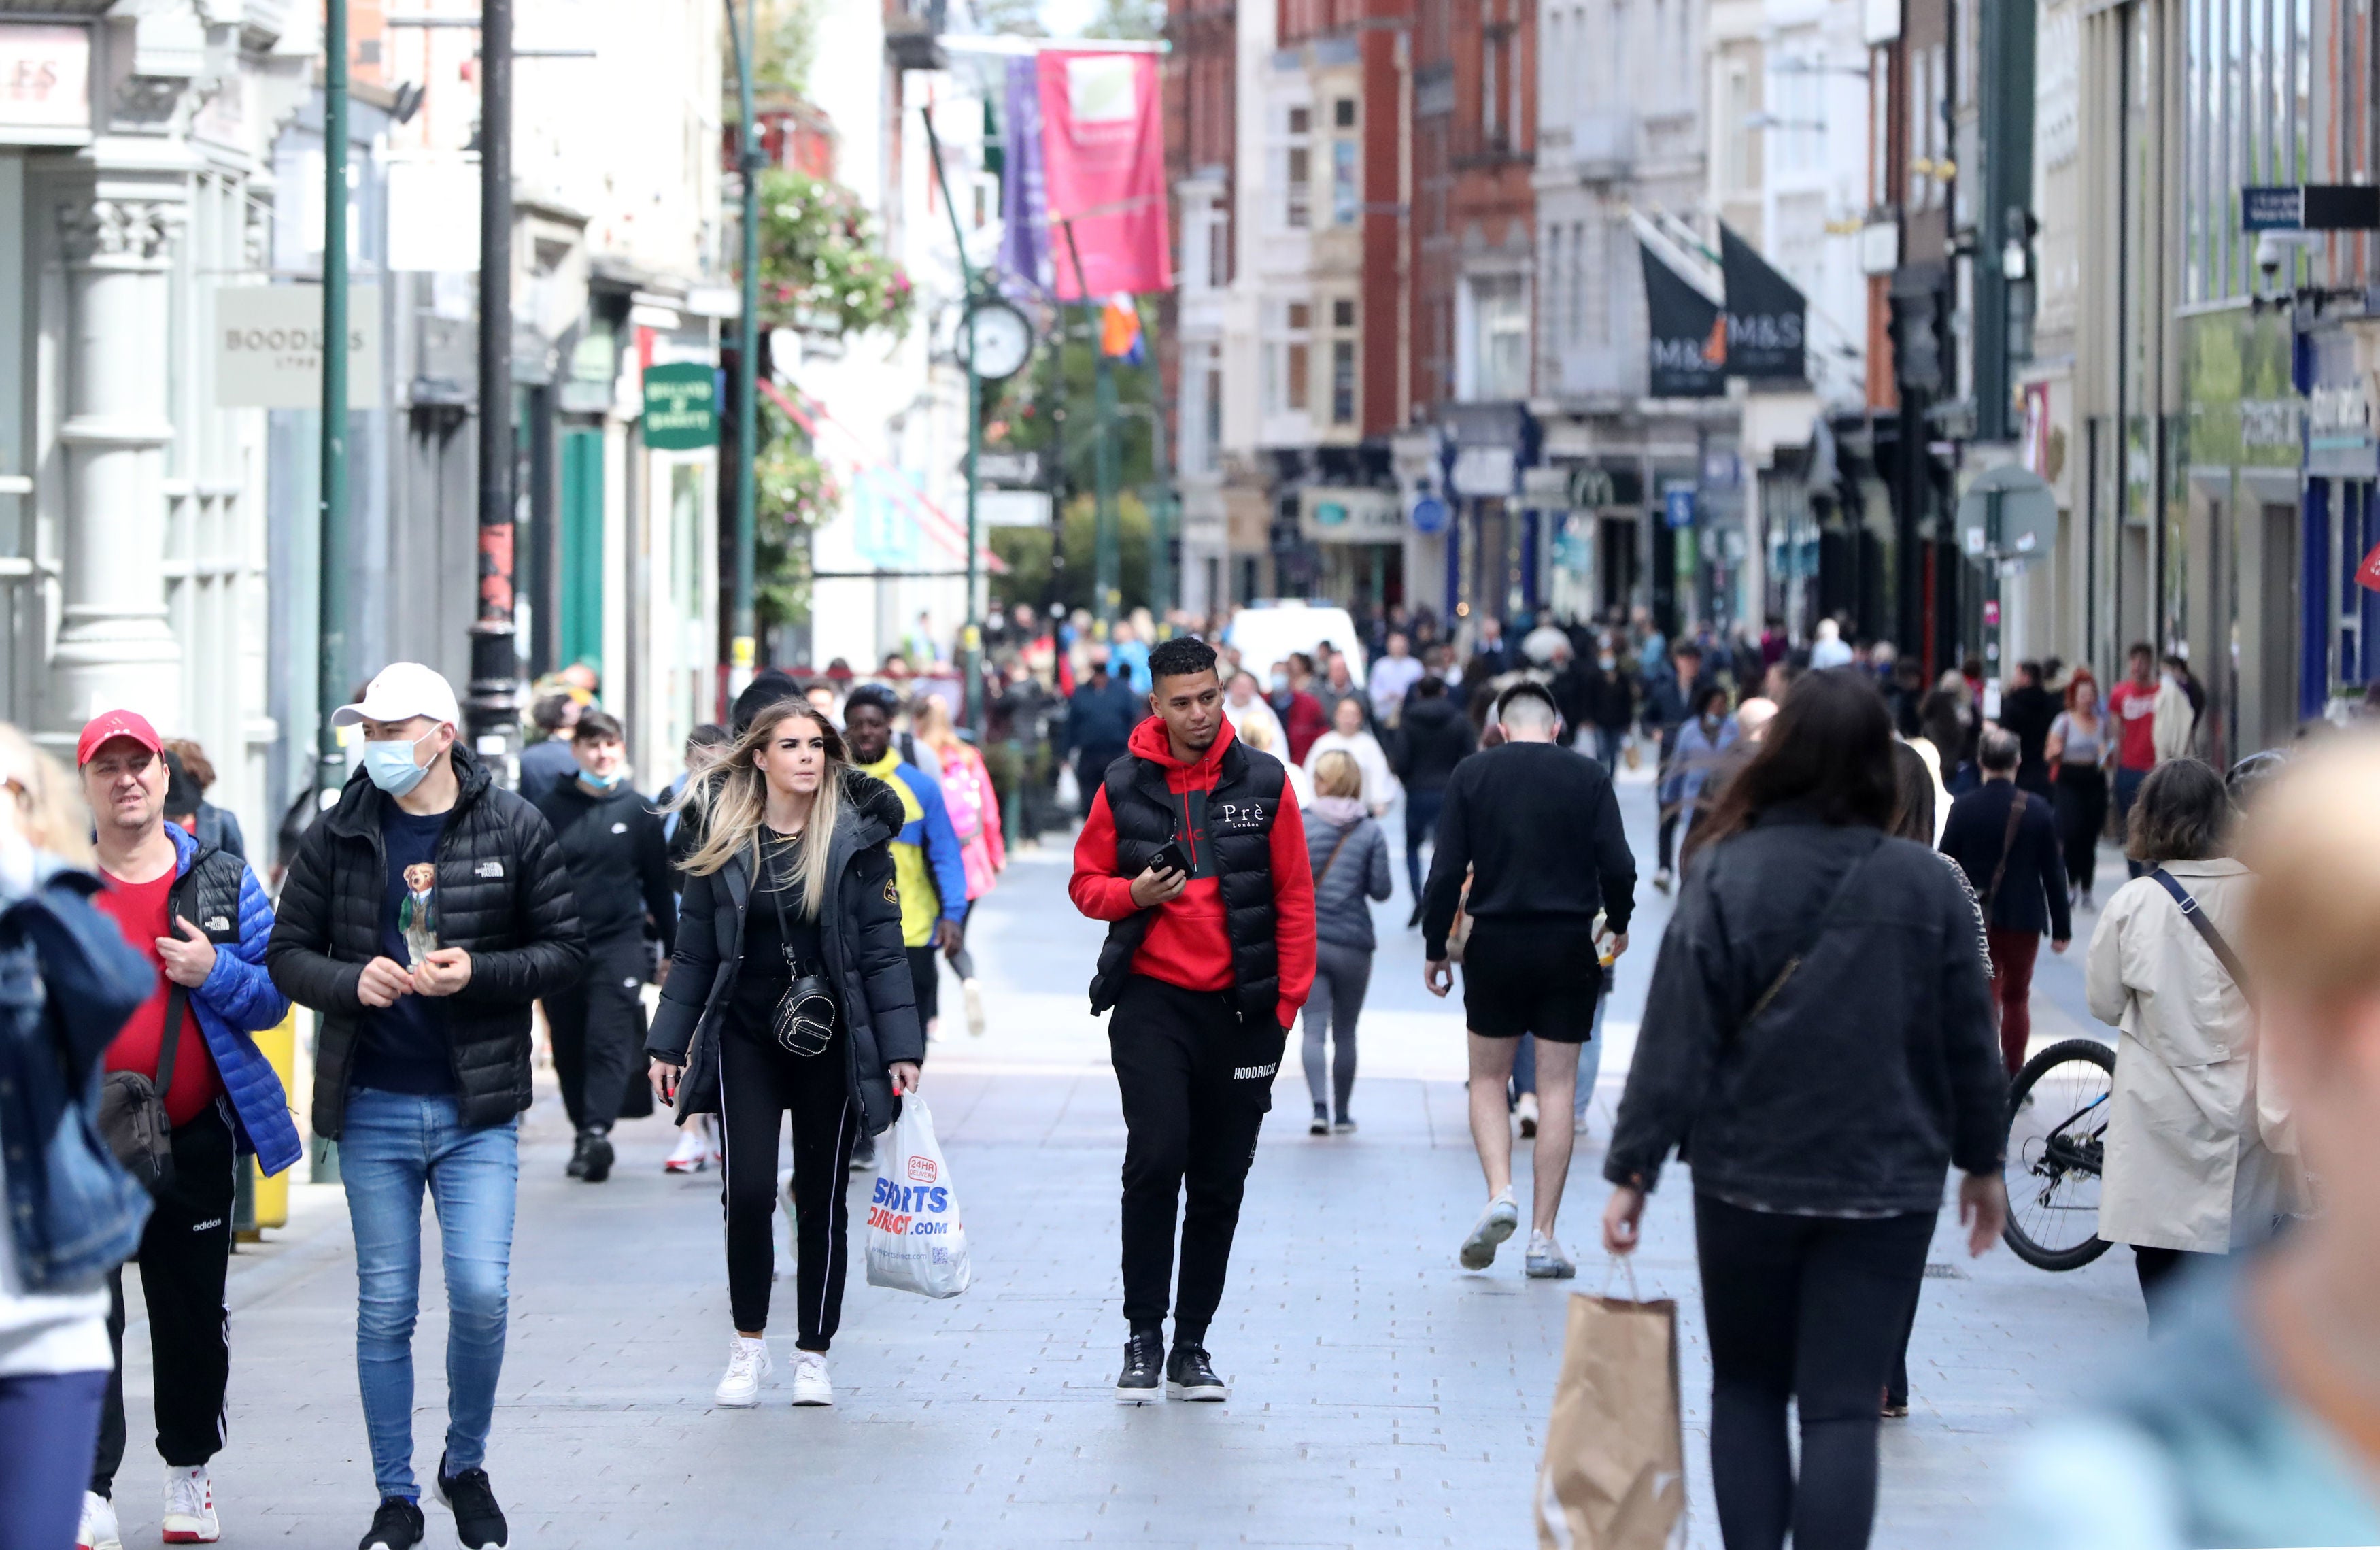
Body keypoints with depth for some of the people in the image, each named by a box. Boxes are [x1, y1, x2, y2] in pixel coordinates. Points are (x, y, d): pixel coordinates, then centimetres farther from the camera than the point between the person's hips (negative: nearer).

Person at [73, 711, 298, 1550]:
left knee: (195, 1314, 12)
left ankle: (189, 1472, 29)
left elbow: (273, 995, 5)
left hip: (195, 1135, 2)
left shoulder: (222, 881, 5)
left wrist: (215, 972, -13)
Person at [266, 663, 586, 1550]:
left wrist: (479, 972, -15)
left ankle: (466, 1466, 15)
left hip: (478, 1108, -1)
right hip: (373, 1109, 1)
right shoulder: (339, 835, 3)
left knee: (481, 1292, -9)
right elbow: (287, 953, 6)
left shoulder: (513, 829, -1)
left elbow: (566, 952, 1)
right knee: (385, 1308, 5)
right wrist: (351, 981, -14)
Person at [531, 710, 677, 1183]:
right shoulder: (550, 810, 6)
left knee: (609, 1042, -13)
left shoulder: (638, 812, 6)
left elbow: (659, 885, 12)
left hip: (620, 944, -2)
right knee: (569, 1051, 6)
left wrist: (672, 949, 13)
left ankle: (597, 1133, -22)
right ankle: (585, 1134, 17)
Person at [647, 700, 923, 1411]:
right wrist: (667, 1044, 4)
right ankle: (748, 1345, 8)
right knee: (748, 1192, -9)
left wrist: (901, 1047, -7)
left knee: (822, 1200, 4)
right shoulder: (724, 841, 3)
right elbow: (694, 951, 7)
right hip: (746, 1039, 0)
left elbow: (883, 948, -1)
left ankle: (814, 1354, 14)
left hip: (831, 1042, 0)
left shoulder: (857, 838, -1)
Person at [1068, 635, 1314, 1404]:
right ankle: (1143, 1335, -4)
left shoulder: (1264, 783, 2)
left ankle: (1191, 1346, 15)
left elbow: (1294, 897, 5)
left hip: (1240, 1008, 1)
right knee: (1156, 1158, -15)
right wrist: (1133, 894, -12)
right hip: (1152, 1000, -1)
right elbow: (1086, 881, 9)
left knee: (1221, 1182, 6)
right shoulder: (1124, 787, 1)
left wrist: (1288, 996, -1)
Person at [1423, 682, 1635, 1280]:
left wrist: (1435, 950, 6)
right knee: (1556, 1089, 5)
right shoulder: (1588, 778, 0)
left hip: (1494, 944, 0)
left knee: (1488, 1079, 14)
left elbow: (1446, 871, -3)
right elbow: (1617, 866, -3)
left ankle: (1500, 1194, -9)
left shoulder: (1472, 775, 0)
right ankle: (1543, 1236, 3)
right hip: (1568, 947, 0)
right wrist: (1618, 925, 16)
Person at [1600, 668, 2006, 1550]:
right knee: (1843, 1409, 0)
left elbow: (1678, 1035, -10)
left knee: (1747, 1388, 17)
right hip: (1886, 1186, 1)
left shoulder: (1727, 876, -9)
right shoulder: (1927, 885, -3)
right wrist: (1982, 1162, 17)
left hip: (1747, 1179, 0)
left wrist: (1634, 1168, -3)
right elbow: (1969, 1040, 3)